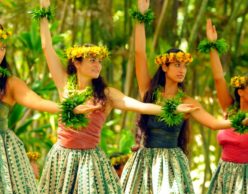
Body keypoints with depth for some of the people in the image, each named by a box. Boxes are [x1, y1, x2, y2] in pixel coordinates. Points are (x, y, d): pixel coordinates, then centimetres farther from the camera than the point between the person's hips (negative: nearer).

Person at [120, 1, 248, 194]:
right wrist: (141, 16, -11)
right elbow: (140, 54, -6)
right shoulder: (149, 90, 2)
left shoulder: (187, 102, 1)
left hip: (171, 163, 0)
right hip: (144, 161, 0)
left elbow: (214, 123, -9)